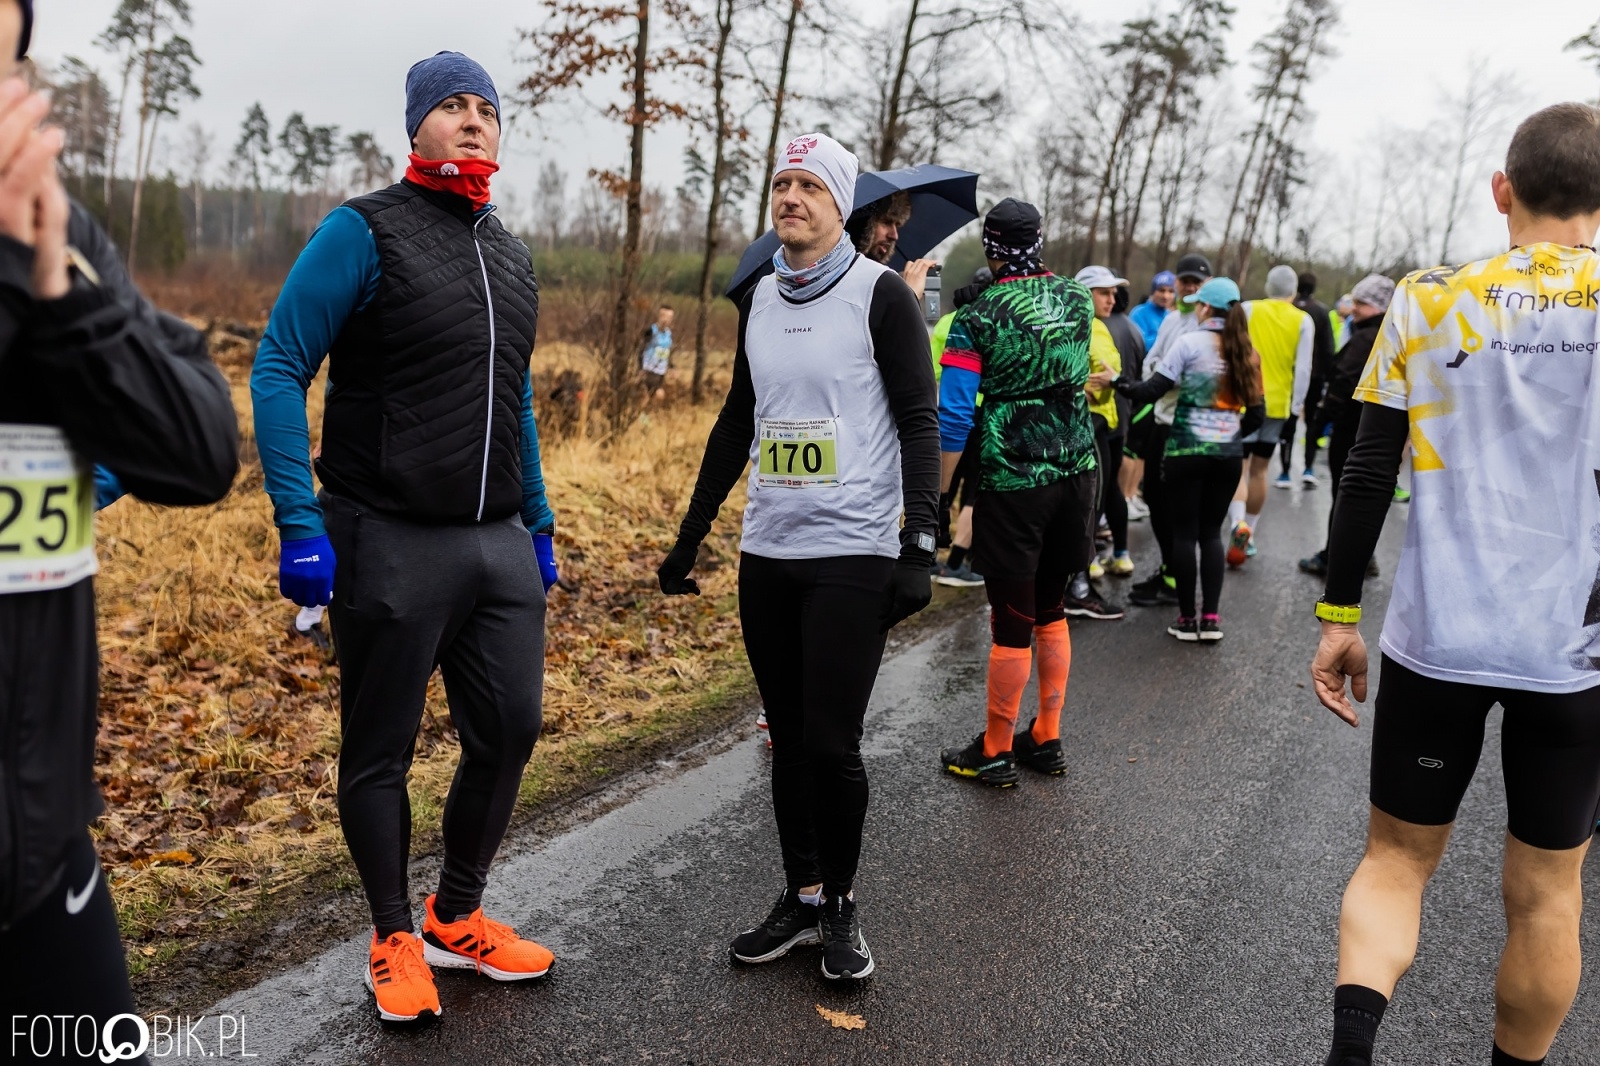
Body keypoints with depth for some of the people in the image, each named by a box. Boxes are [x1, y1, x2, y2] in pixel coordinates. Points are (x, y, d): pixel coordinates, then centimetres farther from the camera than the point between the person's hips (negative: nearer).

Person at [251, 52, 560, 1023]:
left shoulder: (511, 256, 14)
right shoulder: (365, 233, -6)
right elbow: (279, 371, -9)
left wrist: (540, 524, 18)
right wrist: (300, 526, -17)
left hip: (499, 543, 6)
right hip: (390, 542, -6)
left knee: (511, 729, 9)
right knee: (380, 750, 7)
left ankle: (457, 920, 30)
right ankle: (395, 942, 27)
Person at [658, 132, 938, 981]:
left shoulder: (879, 293, -4)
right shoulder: (760, 299, 13)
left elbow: (919, 424, -8)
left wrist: (919, 545, -17)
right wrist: (690, 537, 19)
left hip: (853, 554, -5)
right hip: (766, 553, 6)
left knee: (832, 743, -4)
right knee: (789, 739, 11)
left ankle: (840, 904, 17)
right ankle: (800, 899, 25)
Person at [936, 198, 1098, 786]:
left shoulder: (976, 317, -10)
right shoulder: (1079, 299, 5)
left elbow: (953, 416, -16)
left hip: (1011, 481, -5)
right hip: (1075, 472, 5)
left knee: (1012, 621, 2)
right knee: (1051, 610, 17)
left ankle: (995, 752, 15)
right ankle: (1046, 740, 27)